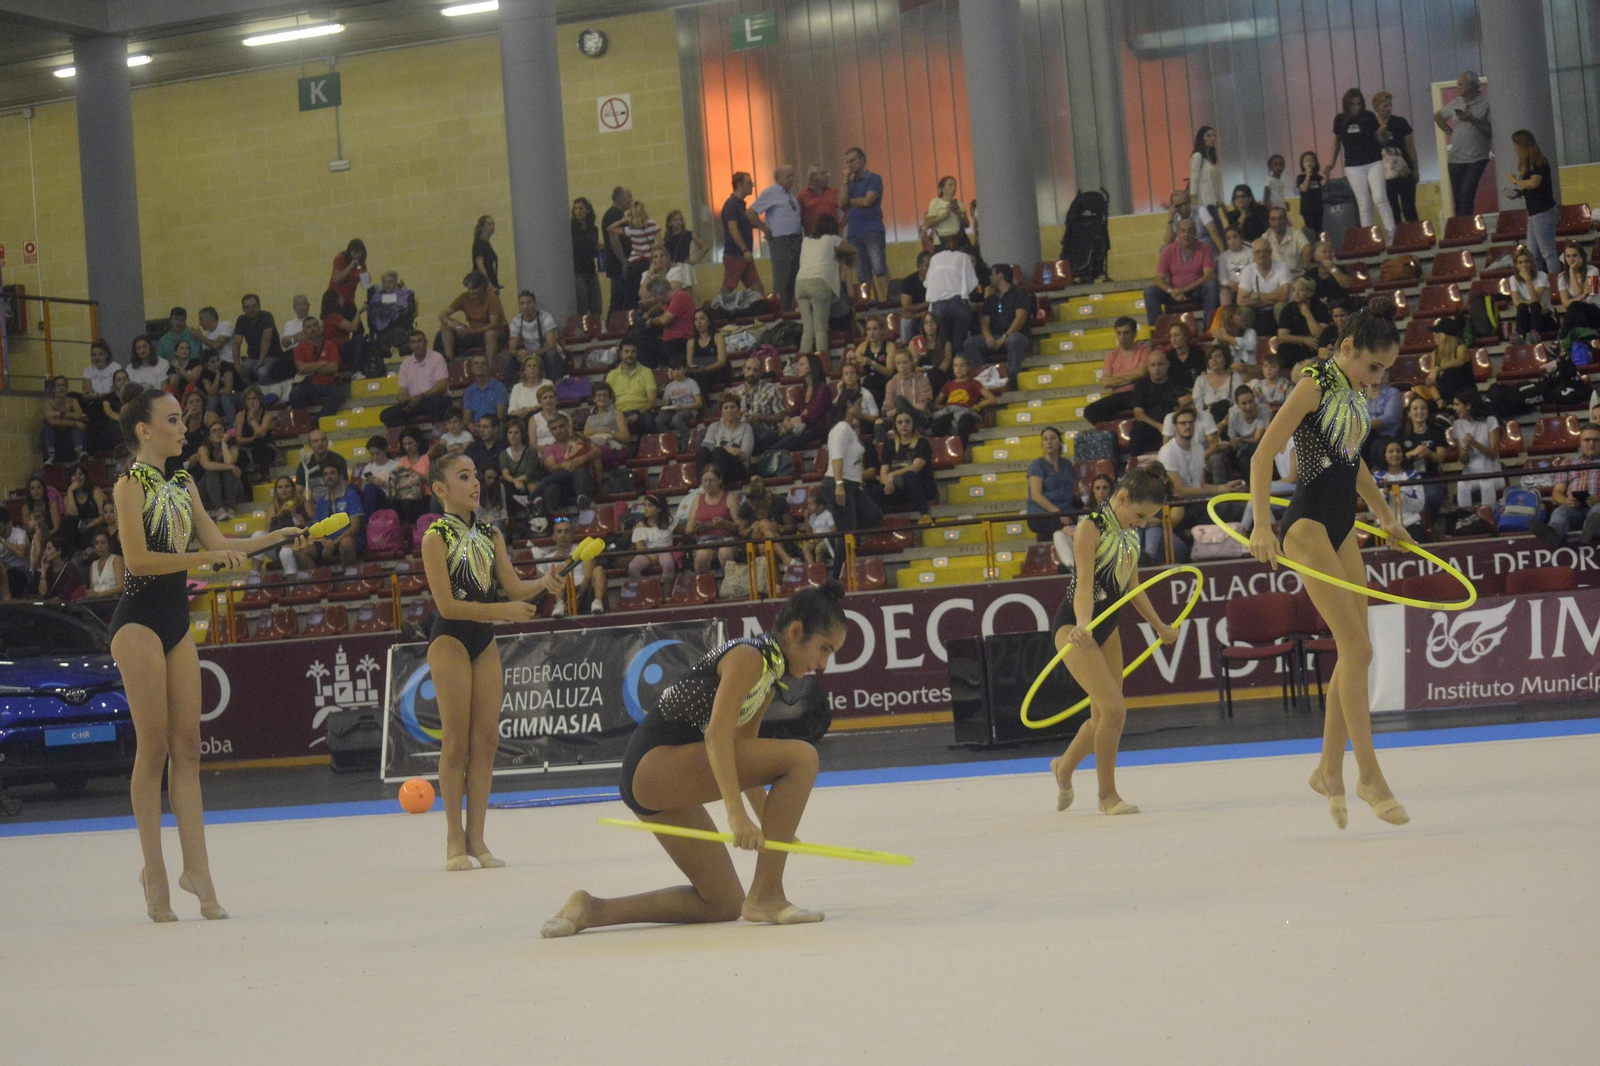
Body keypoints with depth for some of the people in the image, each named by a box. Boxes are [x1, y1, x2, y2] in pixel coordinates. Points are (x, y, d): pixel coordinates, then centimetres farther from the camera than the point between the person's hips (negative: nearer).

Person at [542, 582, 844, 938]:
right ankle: (765, 897, -17)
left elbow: (743, 754, 24)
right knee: (802, 757, -19)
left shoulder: (771, 672, 16)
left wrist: (770, 824, 24)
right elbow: (717, 735, -25)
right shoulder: (748, 657, -13)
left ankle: (591, 910, 10)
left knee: (724, 904, 9)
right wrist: (736, 812, -32)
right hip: (655, 762, -10)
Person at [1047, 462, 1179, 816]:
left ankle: (1064, 767, 38)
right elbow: (1084, 584, -27)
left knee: (1104, 718, 11)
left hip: (1108, 628, 8)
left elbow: (1131, 586, 19)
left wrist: (1159, 625, 29)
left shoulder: (1130, 533, 6)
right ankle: (1107, 794, -4)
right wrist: (1083, 625, -44)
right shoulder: (1090, 528, -17)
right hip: (1074, 627, -8)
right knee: (1114, 707, -18)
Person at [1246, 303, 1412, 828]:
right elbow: (1263, 456, -17)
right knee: (1357, 648, -12)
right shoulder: (1315, 386, -12)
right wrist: (1262, 526, -26)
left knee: (1352, 652, 8)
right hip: (1309, 525, -9)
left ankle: (1330, 770, 17)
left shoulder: (1354, 393, 13)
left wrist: (1385, 515, 33)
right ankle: (1369, 776, -7)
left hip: (1342, 528, 9)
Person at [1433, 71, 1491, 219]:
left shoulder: (1486, 104, -5)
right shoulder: (1456, 103, 10)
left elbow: (1491, 131, -12)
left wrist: (1473, 120, -18)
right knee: (1458, 198, 4)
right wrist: (1449, 131, 15)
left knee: (1466, 193, -16)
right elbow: (1438, 116, 28)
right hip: (1456, 158, 5)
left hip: (1477, 158, -5)